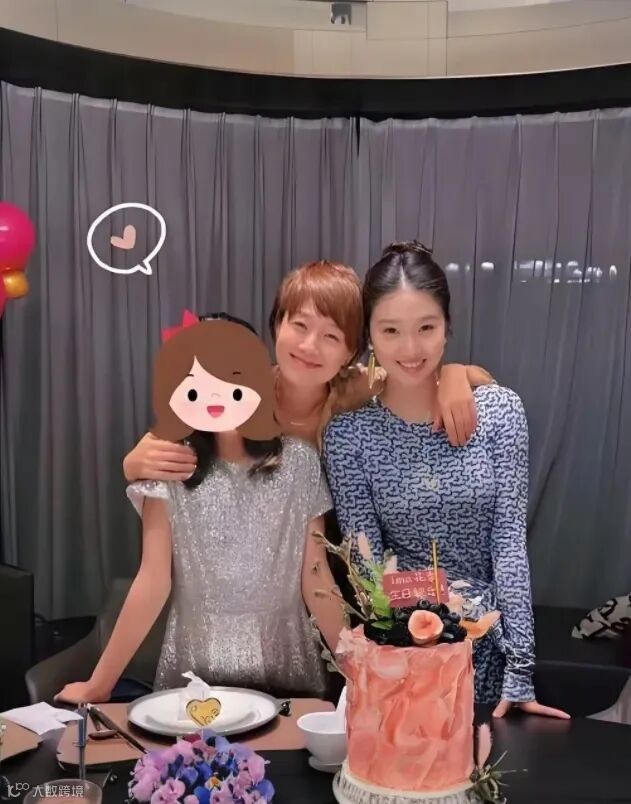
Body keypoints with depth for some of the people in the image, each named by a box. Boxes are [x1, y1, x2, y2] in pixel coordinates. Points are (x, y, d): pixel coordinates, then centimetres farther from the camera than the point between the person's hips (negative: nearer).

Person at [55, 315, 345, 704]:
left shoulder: (298, 463, -6)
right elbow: (153, 581, -10)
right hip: (195, 662, -1)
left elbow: (315, 576, -2)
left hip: (284, 662, 1)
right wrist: (99, 683, -13)